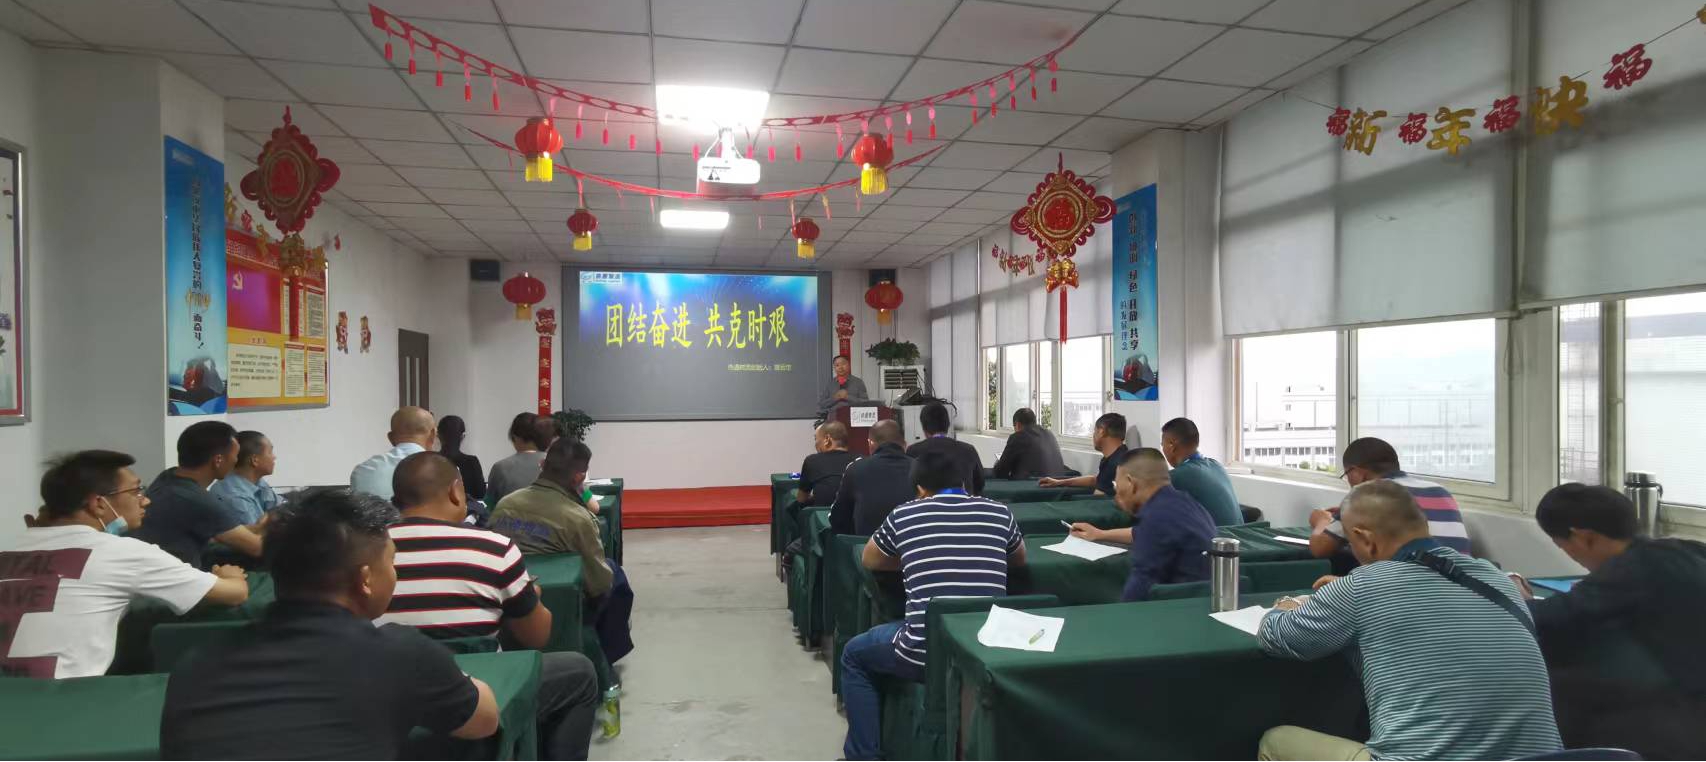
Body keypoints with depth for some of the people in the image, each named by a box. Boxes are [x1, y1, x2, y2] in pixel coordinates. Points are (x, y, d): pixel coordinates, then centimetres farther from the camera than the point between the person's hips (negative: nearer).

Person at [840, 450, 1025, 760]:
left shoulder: (903, 515, 4)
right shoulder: (998, 512, 9)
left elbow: (869, 561, 23)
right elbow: (1019, 559, 30)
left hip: (924, 651, -2)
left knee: (854, 656, 26)